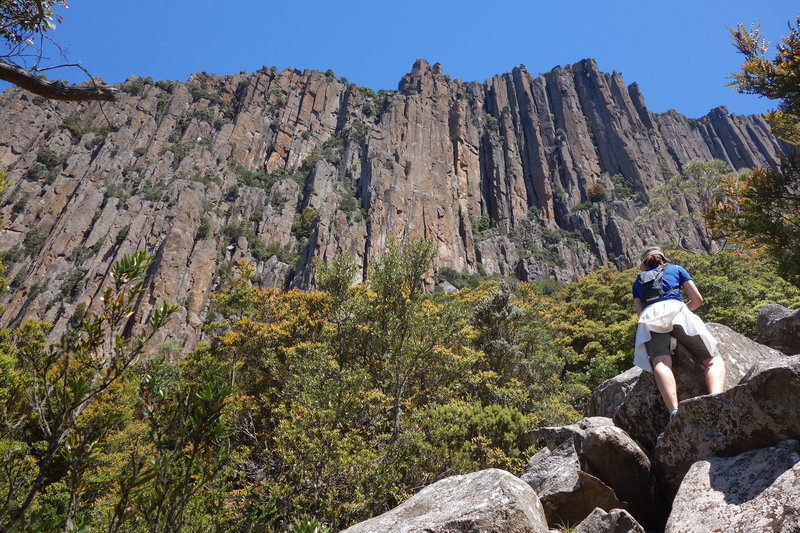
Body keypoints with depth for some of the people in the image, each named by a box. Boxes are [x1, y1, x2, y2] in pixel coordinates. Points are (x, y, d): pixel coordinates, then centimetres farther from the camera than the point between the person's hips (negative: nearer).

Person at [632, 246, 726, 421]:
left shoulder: (638, 281, 33)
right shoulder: (676, 269, 30)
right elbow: (698, 300, 23)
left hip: (648, 318, 1)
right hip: (676, 311, -1)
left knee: (661, 364, -22)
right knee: (714, 360, 3)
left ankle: (674, 410, -50)